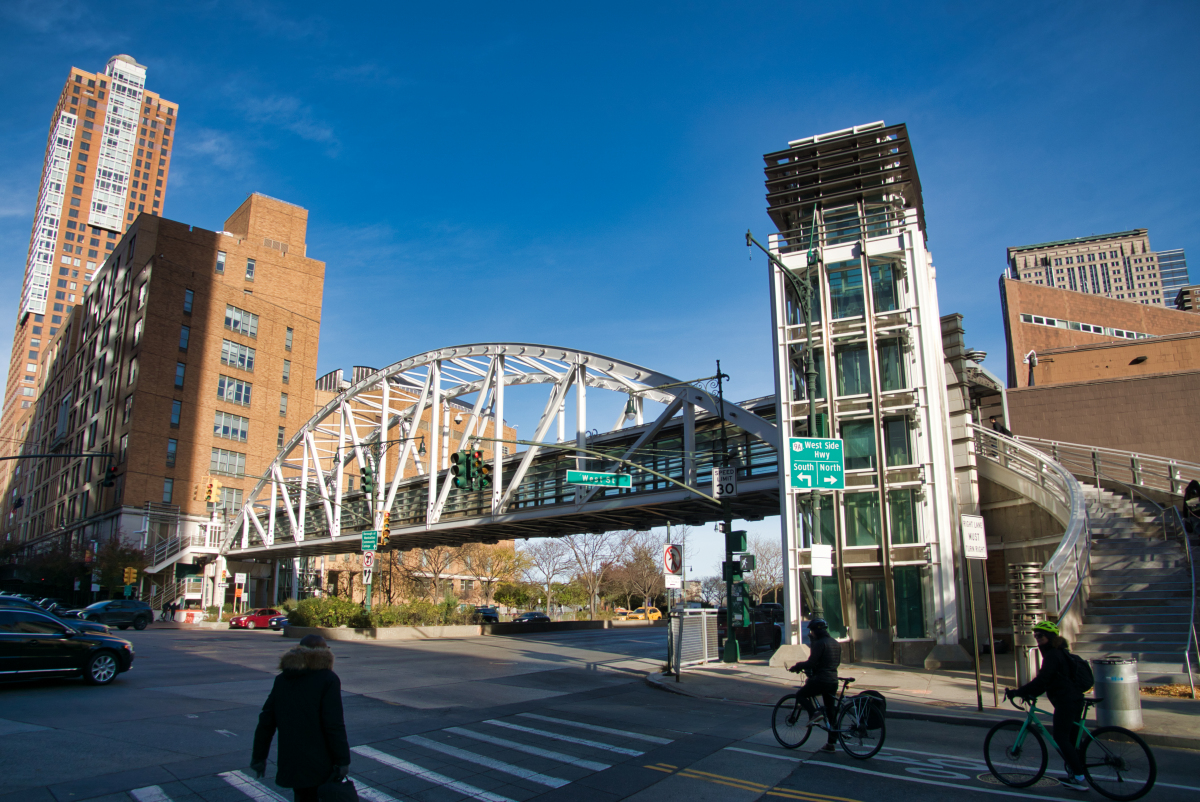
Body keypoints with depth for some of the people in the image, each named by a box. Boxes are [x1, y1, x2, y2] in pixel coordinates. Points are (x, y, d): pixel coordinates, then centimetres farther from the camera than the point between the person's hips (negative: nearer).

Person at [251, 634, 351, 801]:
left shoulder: (282, 680, 7)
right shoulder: (328, 679, -12)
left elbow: (266, 722, 9)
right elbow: (334, 725, -18)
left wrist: (259, 756, 17)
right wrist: (343, 761, -13)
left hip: (290, 763, 6)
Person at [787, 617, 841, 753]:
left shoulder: (820, 643, -15)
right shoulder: (836, 643, 13)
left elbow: (811, 662, -20)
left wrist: (796, 667, -7)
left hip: (820, 680, -9)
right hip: (833, 680, 9)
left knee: (800, 694, 10)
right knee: (831, 712, 12)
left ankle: (814, 713, -11)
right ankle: (831, 743, 14)